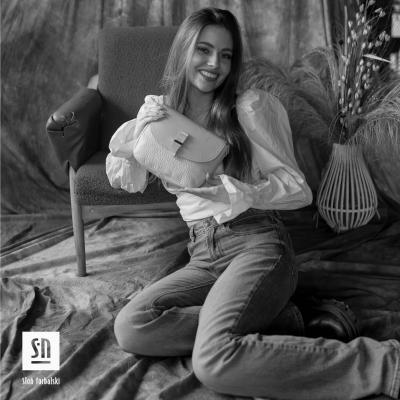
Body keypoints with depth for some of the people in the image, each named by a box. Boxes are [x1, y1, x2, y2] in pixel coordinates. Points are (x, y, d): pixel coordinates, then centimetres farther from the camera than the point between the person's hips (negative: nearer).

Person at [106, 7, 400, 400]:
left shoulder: (248, 108, -1)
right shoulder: (160, 111, 13)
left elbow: (300, 191, -2)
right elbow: (124, 181, 14)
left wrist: (233, 192, -18)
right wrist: (136, 133, -6)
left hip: (257, 242, -5)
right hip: (204, 257, 6)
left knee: (214, 361, -30)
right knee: (130, 328, -20)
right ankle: (287, 321, -16)